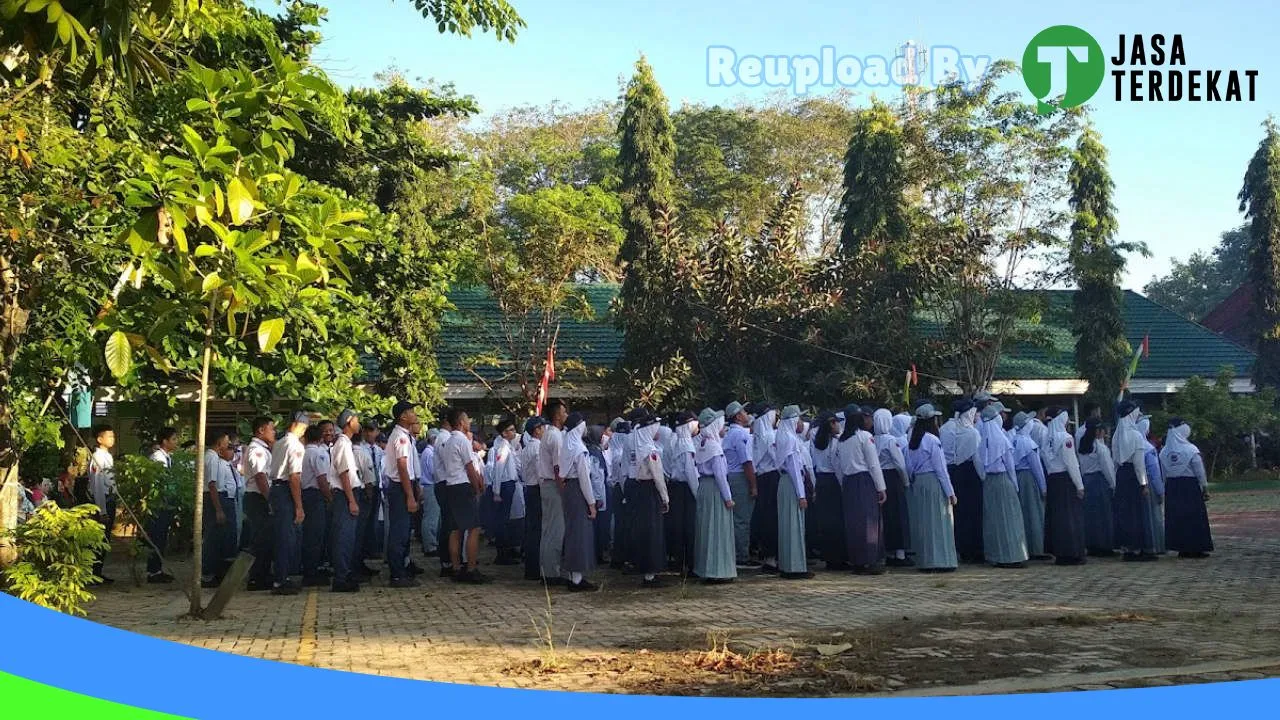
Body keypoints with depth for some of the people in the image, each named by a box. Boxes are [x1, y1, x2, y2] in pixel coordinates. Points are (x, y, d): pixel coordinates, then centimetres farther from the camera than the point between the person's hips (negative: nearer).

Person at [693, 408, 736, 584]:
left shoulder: (701, 444, 10)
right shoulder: (714, 445, -17)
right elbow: (719, 473, -19)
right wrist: (728, 497, -15)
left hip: (703, 486, 9)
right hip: (715, 489, -9)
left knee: (706, 528, 15)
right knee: (719, 529, -3)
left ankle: (704, 568, 22)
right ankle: (717, 571, -1)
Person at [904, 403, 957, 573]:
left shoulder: (911, 441, 8)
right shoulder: (932, 440, -13)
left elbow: (908, 465, 11)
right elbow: (941, 468, -12)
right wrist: (950, 492, -8)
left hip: (916, 483, 7)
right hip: (933, 482, -7)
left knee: (922, 523, 10)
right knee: (938, 521, -2)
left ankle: (924, 561, 14)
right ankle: (939, 561, -2)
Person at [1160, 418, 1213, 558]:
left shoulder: (1164, 451, 2)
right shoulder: (1191, 450, -11)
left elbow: (1163, 474, 5)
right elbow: (1200, 472, -7)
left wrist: (1165, 488, 12)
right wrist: (1205, 489, 1)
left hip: (1171, 488, 4)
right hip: (1190, 486, -4)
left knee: (1175, 517, 7)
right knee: (1194, 517, 3)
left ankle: (1181, 548, 10)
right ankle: (1196, 548, 4)